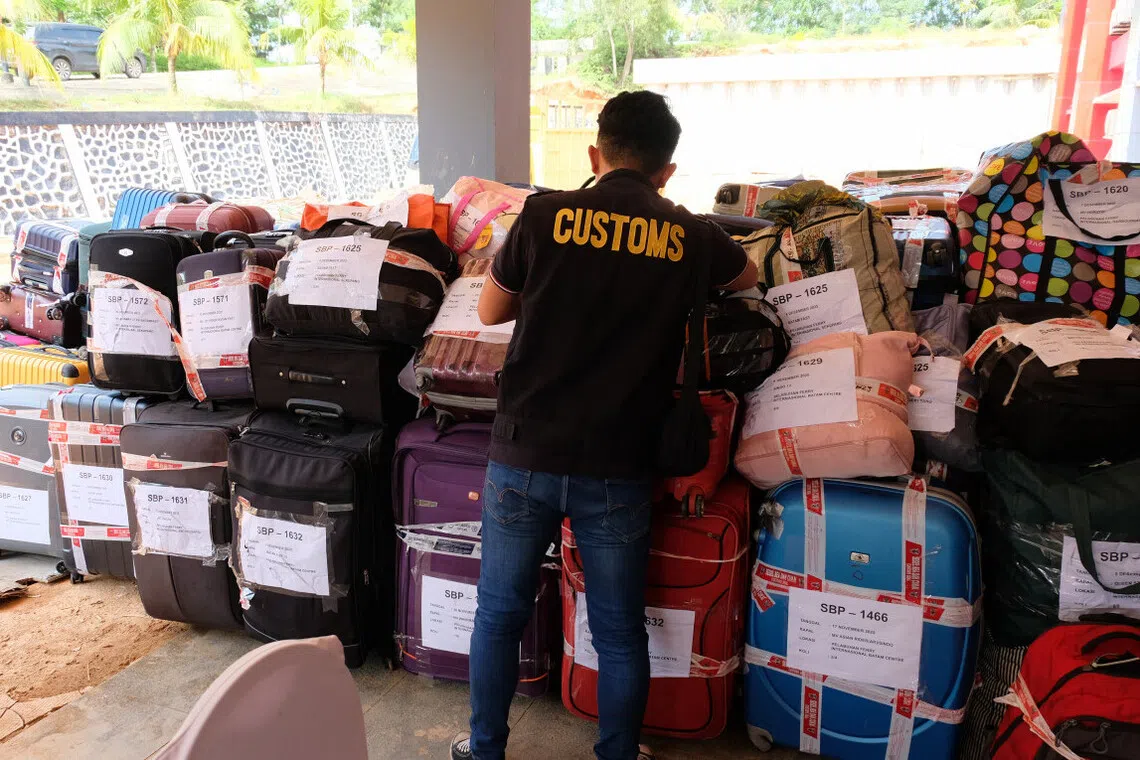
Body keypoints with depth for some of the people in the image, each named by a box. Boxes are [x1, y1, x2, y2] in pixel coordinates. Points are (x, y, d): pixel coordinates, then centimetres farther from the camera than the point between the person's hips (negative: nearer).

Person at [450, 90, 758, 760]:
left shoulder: (546, 215, -4)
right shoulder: (690, 236, 0)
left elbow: (491, 312, 10)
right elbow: (748, 277, 23)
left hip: (525, 456, 0)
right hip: (617, 470, 0)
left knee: (499, 615, 18)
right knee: (619, 632, 16)